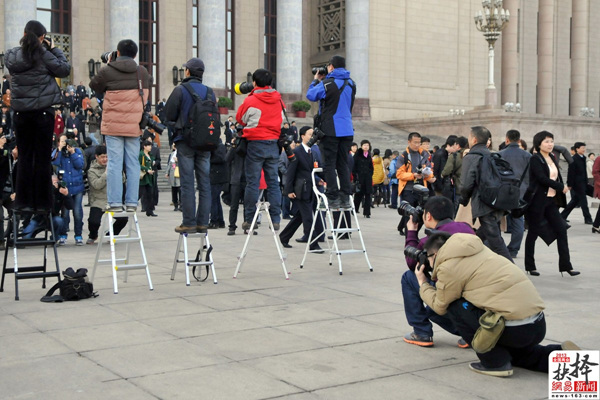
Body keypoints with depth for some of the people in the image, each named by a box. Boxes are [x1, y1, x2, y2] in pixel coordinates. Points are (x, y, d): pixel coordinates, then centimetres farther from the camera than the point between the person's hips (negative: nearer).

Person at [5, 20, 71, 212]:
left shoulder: (11, 56, 1)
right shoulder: (43, 55, -11)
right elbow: (64, 70, -4)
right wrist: (54, 49, 6)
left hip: (21, 112, 4)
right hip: (43, 111, -4)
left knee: (24, 157, 10)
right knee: (42, 158, 3)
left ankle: (24, 202, 13)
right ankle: (42, 202, 8)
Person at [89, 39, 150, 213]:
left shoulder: (106, 71, -3)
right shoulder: (142, 72, 6)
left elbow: (94, 86, 14)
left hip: (113, 124, -2)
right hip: (134, 124, 2)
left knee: (114, 162, 0)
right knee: (133, 163, 6)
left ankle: (115, 202, -1)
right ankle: (132, 202, 6)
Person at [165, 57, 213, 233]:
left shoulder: (180, 90, -7)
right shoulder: (209, 92, 6)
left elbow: (169, 115, -4)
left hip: (185, 141, -4)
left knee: (187, 183, -2)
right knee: (204, 183, 7)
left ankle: (189, 223, -2)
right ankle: (202, 222, 8)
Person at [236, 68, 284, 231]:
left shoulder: (251, 100, -8)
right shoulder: (279, 100, 5)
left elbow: (240, 118, 7)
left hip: (256, 144, -4)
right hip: (274, 144, 4)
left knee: (252, 182, 1)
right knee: (273, 182, 6)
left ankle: (250, 220, 2)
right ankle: (275, 219, 5)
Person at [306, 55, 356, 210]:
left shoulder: (326, 84, -9)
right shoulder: (351, 84, 10)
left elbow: (310, 95, 3)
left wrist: (316, 80, 18)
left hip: (330, 130, -6)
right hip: (347, 130, 6)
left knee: (329, 164, -1)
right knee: (343, 164, 11)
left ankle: (333, 198, -4)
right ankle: (345, 198, 8)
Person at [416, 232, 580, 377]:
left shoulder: (448, 266, -6)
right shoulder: (477, 249, 17)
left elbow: (440, 306, 7)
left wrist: (423, 284, 22)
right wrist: (437, 280, 31)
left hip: (515, 327, -9)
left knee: (453, 305, 3)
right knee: (517, 353, 38)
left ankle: (495, 362, 3)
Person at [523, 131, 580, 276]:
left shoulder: (552, 158, 13)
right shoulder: (535, 159, -10)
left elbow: (557, 177, 12)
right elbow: (543, 178, -20)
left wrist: (560, 196, 1)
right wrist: (562, 187, -14)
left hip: (551, 200, 7)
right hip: (537, 200, -7)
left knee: (561, 230, 1)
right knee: (533, 232, 1)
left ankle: (566, 265, 6)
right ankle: (530, 266, 12)